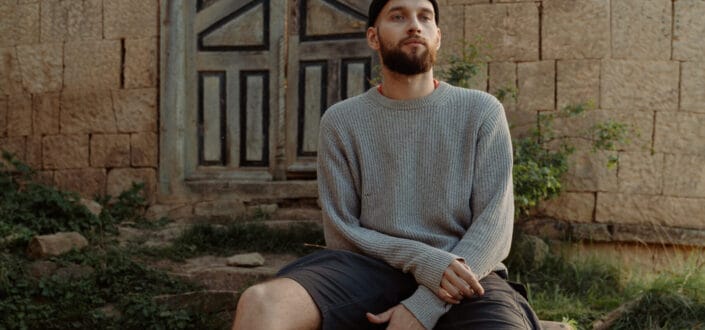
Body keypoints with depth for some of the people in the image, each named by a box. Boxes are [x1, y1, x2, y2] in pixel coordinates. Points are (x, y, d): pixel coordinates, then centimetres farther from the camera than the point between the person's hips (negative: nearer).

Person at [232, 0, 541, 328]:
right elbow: (341, 232, 3)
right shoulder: (341, 120, 7)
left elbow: (493, 224, -3)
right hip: (371, 268, 0)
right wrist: (422, 260, -15)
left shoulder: (481, 111, 5)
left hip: (462, 275, 0)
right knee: (260, 303, -29)